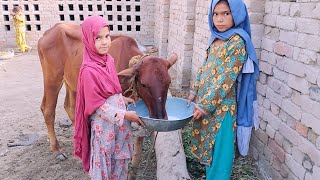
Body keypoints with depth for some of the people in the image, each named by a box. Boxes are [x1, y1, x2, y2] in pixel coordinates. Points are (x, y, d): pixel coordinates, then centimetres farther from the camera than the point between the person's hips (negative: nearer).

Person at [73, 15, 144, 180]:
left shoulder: (109, 60, 0)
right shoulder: (89, 70, -23)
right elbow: (96, 105, -20)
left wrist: (124, 100, 2)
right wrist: (124, 114, -20)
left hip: (120, 119, 7)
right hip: (103, 122, -7)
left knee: (120, 158, 23)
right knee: (103, 161, 14)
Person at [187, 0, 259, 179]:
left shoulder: (237, 42, -17)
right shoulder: (216, 38, 6)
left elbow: (226, 79, -20)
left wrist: (205, 105, -19)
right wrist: (194, 91, 10)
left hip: (221, 106, -8)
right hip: (205, 102, 8)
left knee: (219, 149, 6)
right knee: (208, 145, 21)